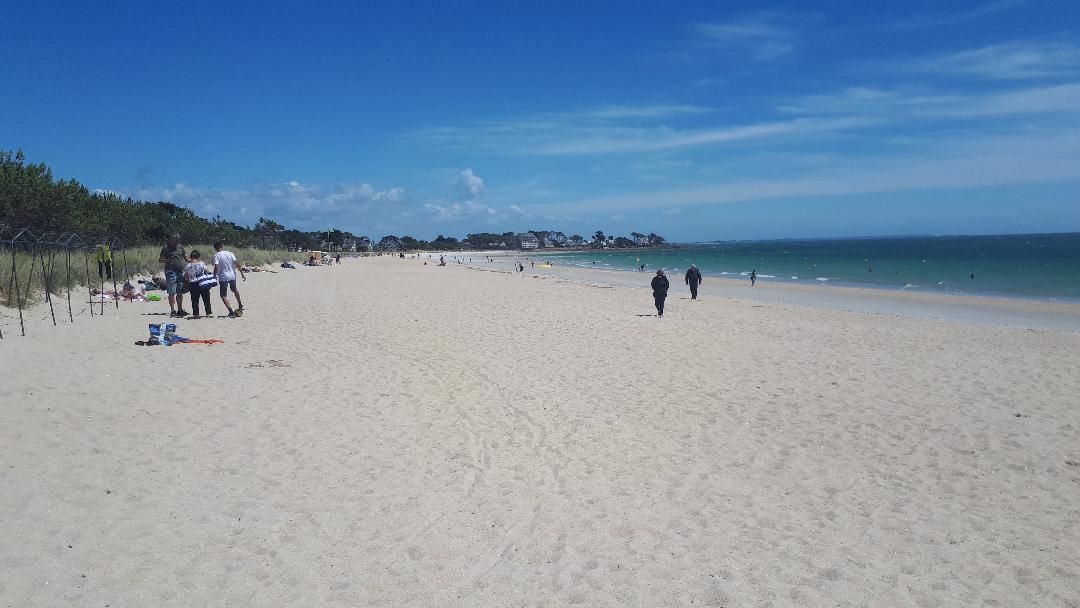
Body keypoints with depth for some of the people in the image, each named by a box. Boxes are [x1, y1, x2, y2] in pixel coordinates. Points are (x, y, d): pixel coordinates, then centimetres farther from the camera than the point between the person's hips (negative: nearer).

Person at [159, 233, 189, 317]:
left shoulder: (180, 247, 14)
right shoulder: (166, 248, 1)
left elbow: (186, 257, 19)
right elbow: (160, 260, 1)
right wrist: (167, 261, -17)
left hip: (181, 271, 5)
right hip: (171, 271, -5)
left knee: (180, 292, 8)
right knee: (172, 292, -6)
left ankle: (180, 310, 15)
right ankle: (172, 311, -3)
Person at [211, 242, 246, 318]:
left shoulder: (217, 255, -8)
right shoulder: (230, 253, 2)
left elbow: (216, 268, -17)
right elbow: (237, 264, -2)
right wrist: (242, 273, 3)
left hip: (223, 277, -5)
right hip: (232, 275, 5)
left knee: (223, 295, 1)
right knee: (234, 290, 29)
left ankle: (231, 312, -11)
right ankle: (240, 305, 47)